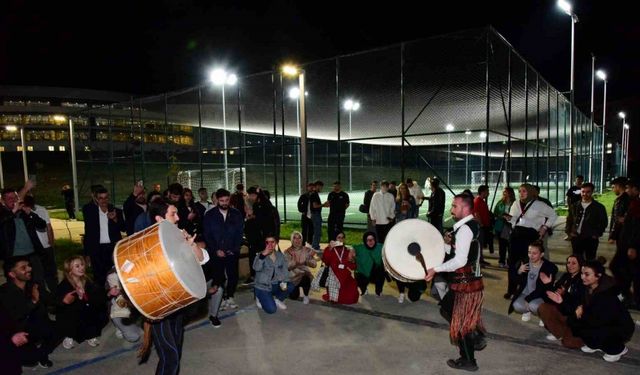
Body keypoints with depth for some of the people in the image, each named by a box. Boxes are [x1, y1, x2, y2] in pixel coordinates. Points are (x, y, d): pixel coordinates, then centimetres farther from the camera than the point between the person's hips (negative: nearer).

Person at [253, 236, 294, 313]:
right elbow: (256, 268, -29)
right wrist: (263, 255, -41)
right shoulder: (261, 256, -10)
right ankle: (261, 299, 12)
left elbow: (284, 270, -3)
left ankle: (277, 299, 6)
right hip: (262, 287, -4)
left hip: (275, 285, 4)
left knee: (290, 286, -23)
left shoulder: (280, 256, 2)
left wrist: (284, 282, -21)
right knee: (271, 309, -20)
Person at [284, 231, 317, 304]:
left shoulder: (307, 250, -5)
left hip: (305, 274, 0)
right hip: (292, 277, 0)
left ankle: (306, 295, -4)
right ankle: (296, 289, 29)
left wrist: (305, 261, -31)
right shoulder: (287, 252, -7)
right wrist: (295, 262, -35)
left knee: (305, 278, -34)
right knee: (293, 297, -8)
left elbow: (314, 264, -12)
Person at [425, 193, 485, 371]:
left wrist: (436, 269, -23)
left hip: (466, 284, -9)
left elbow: (460, 260, -29)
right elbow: (456, 253, 15)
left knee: (461, 321, 7)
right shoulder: (470, 225, 9)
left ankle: (468, 361, 23)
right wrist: (447, 244, 0)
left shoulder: (464, 229, -23)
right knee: (447, 308, 23)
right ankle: (475, 338, 29)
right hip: (468, 280, 10)